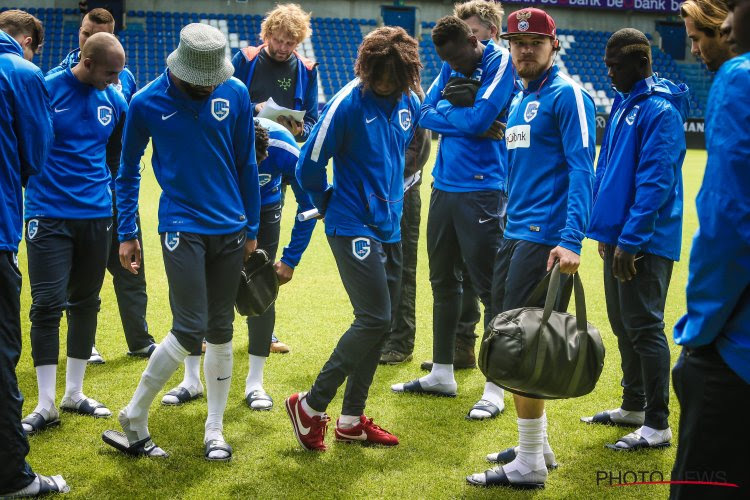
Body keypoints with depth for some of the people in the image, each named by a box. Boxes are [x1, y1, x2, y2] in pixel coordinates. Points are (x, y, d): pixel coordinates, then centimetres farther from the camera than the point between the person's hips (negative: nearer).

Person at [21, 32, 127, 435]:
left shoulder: (114, 100, 4)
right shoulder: (46, 89, -10)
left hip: (96, 215, 5)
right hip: (49, 216, -4)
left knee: (85, 303, 11)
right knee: (48, 305, -5)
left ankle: (74, 394, 25)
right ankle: (46, 405, 5)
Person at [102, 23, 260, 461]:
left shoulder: (235, 94, -3)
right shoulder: (148, 103, -8)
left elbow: (246, 163, 6)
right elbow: (129, 170, 4)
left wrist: (252, 228, 10)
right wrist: (127, 233, 3)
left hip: (230, 229, 3)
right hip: (182, 226, -3)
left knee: (221, 330, 8)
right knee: (190, 330, -10)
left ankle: (215, 431, 20)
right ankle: (133, 420, 8)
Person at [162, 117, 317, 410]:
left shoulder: (284, 150, -35)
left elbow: (308, 205, -17)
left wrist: (290, 260, -15)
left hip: (264, 212, 0)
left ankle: (254, 383, 3)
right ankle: (191, 380, 7)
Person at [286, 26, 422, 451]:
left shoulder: (408, 103, 4)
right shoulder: (349, 103, -16)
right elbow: (310, 165, -11)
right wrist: (329, 206, 2)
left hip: (389, 228, 7)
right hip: (353, 227, -7)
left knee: (380, 323, 9)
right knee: (374, 319, -12)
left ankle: (351, 420, 20)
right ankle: (311, 405, 2)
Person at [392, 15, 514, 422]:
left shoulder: (500, 62, -9)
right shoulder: (451, 67, 12)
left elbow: (480, 117, -20)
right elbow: (426, 113, 4)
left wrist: (444, 111, -4)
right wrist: (465, 122, -12)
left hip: (481, 191, -8)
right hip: (444, 186, 8)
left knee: (488, 287, -4)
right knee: (443, 281, 14)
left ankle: (495, 389, 2)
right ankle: (442, 374, 27)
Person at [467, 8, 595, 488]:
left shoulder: (567, 95, -8)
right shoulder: (520, 102, 17)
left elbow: (581, 170, -16)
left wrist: (571, 240, -25)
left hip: (544, 238, -9)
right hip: (515, 233, 9)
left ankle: (530, 465, 4)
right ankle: (536, 445, 26)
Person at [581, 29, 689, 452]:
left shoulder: (660, 110, -16)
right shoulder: (625, 104, 13)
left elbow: (656, 183, -21)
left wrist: (630, 240, -21)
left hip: (645, 242, -9)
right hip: (619, 236, 9)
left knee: (645, 329, -3)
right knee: (624, 326, 17)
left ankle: (657, 425, 6)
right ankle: (633, 407, 30)